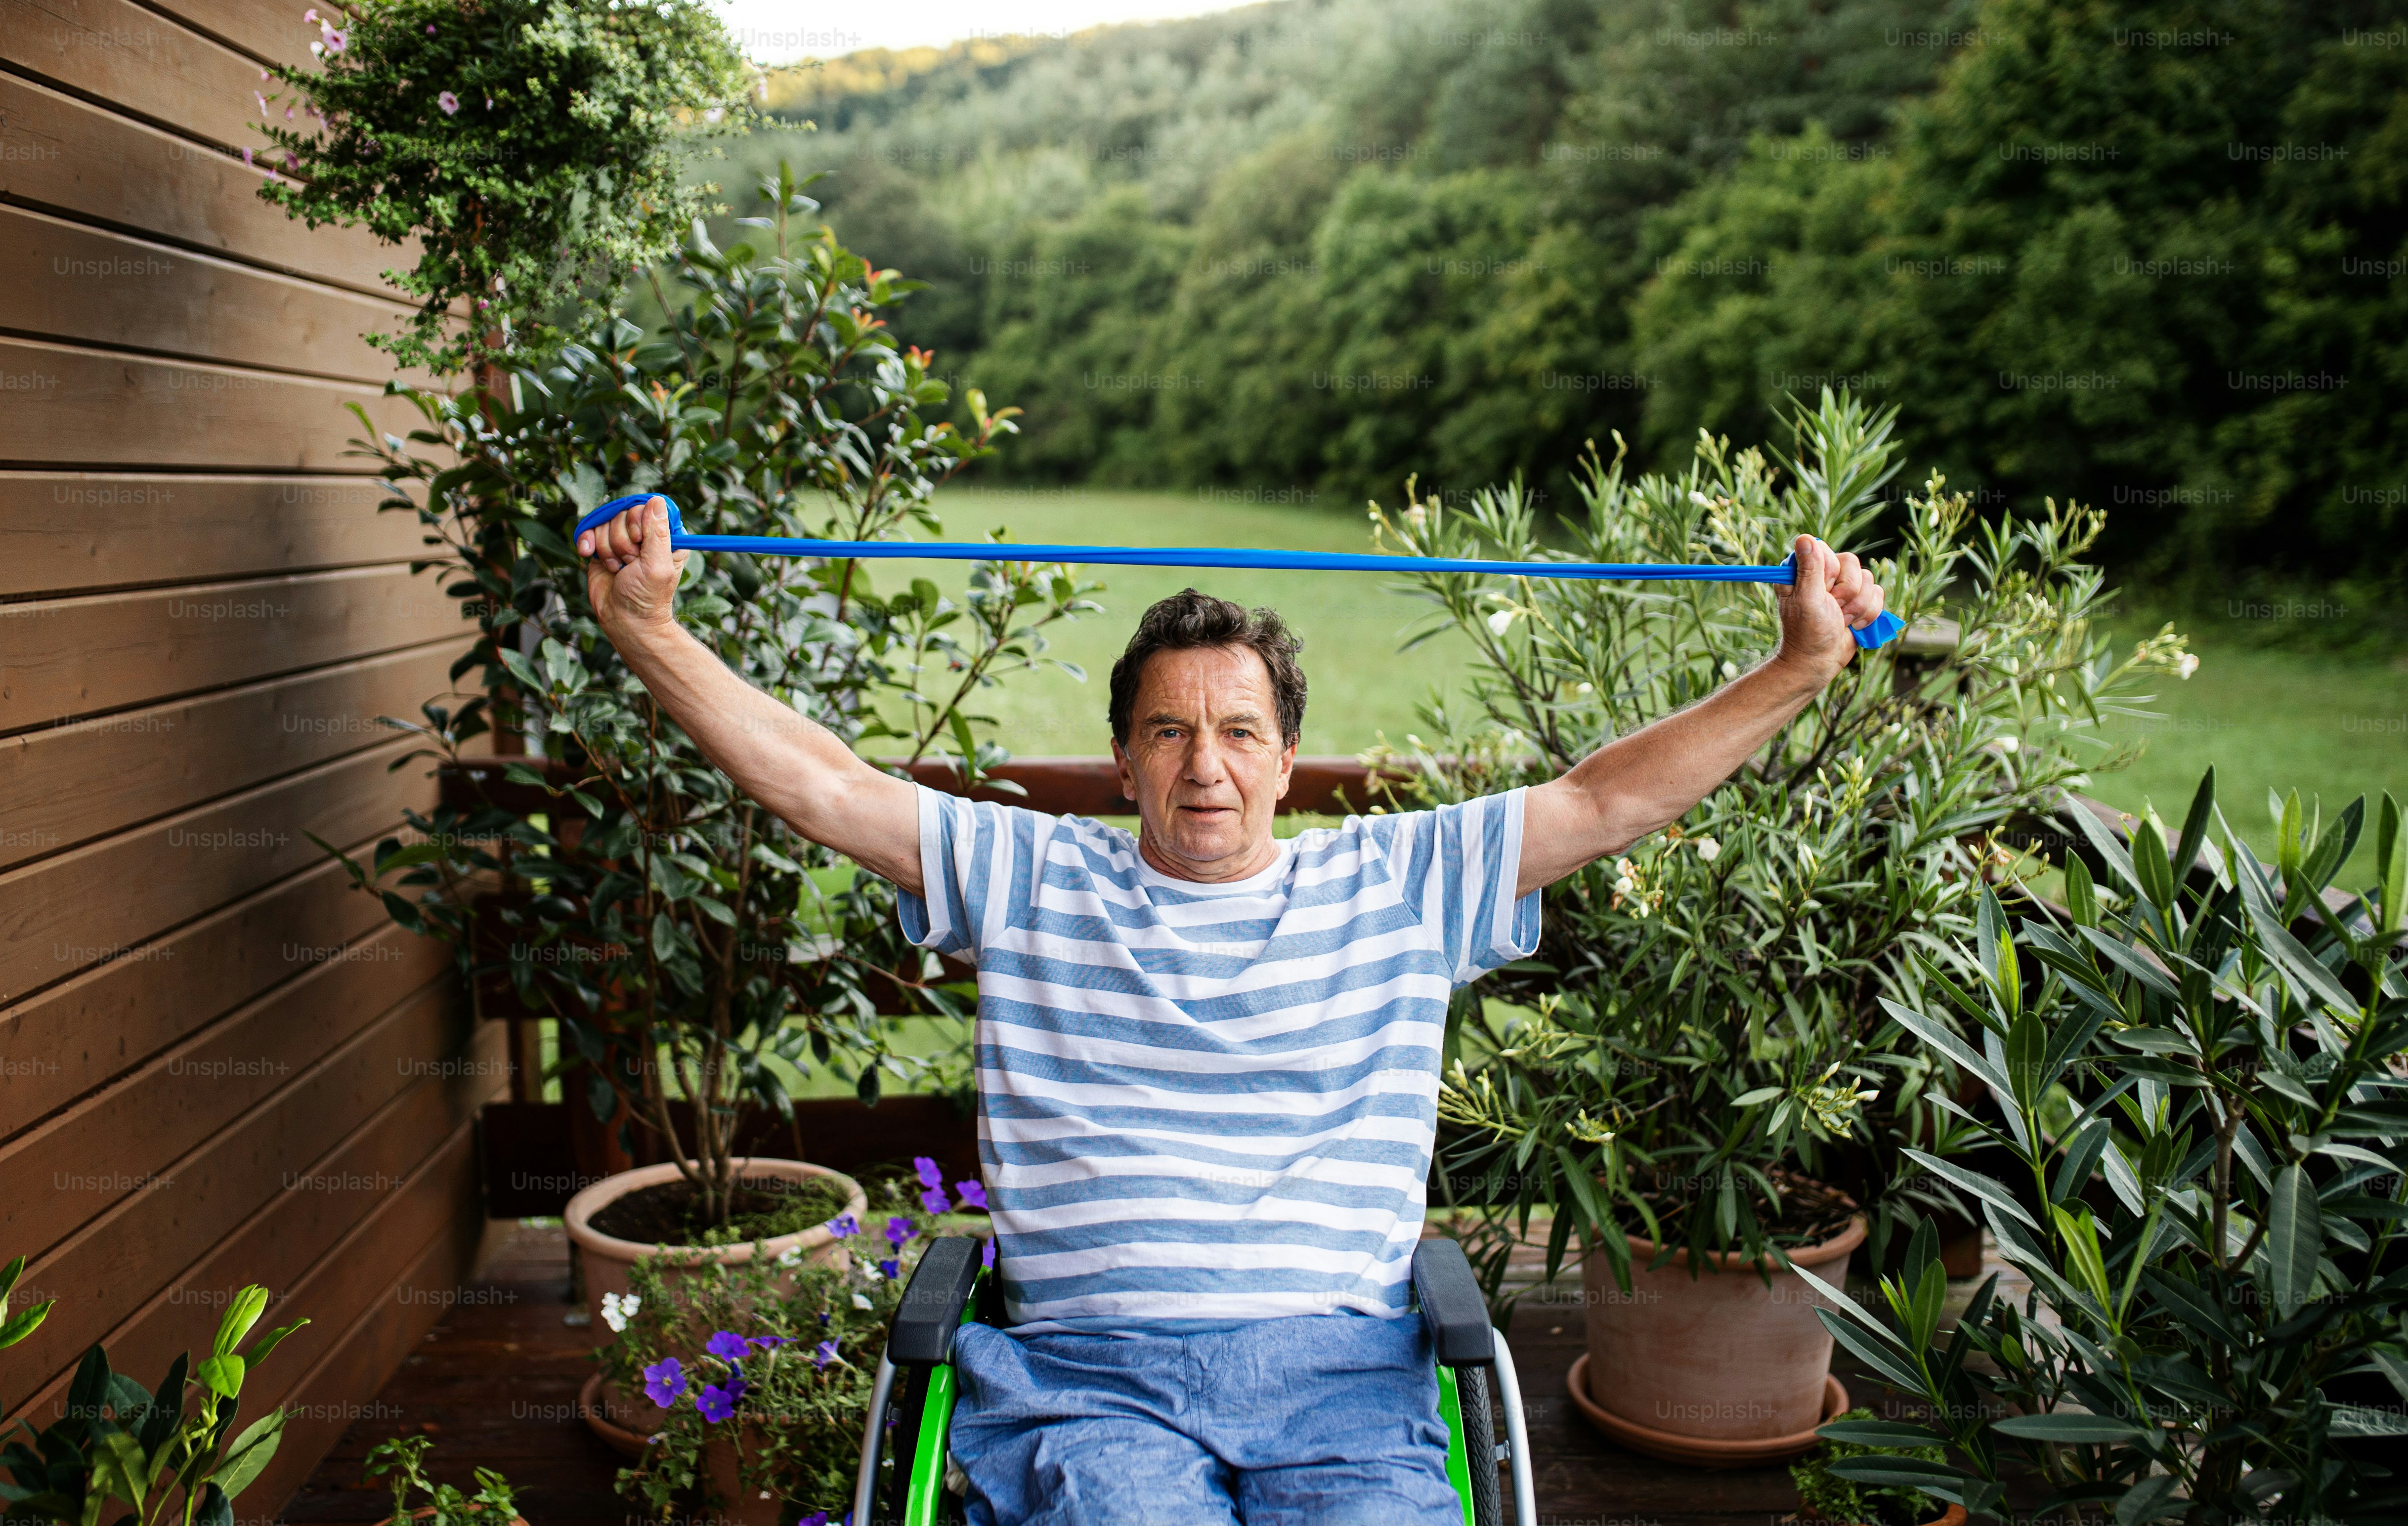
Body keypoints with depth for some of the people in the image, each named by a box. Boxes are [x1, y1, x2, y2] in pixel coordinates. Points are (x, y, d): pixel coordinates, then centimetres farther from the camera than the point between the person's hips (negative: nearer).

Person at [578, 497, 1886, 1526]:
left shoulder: (1396, 884, 15)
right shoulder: (1031, 881, 14)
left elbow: (1611, 797, 11)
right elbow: (817, 784, 9)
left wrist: (1803, 663, 4)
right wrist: (649, 629, 0)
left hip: (1340, 1374, 1)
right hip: (1093, 1376, -1)